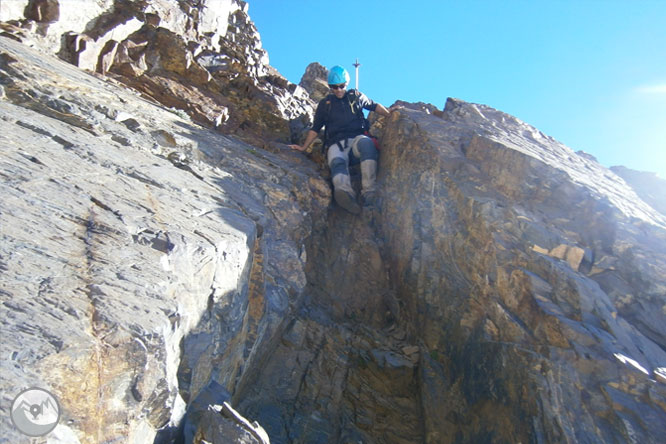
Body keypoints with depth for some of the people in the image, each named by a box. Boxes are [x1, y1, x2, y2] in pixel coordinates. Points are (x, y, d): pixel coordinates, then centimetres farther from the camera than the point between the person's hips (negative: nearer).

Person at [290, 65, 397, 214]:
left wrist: (389, 112, 17)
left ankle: (369, 194, -51)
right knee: (337, 162, -37)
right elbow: (315, 129, 22)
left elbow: (374, 106, 33)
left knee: (366, 143, -39)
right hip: (336, 143, 0)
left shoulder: (356, 96, 24)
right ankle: (345, 193, -70)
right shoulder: (325, 104, 22)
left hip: (357, 138, 0)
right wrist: (304, 147, 14)